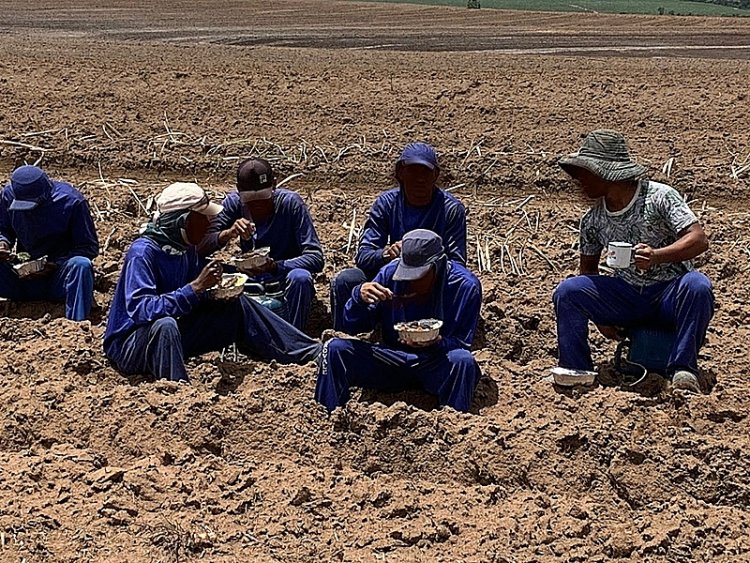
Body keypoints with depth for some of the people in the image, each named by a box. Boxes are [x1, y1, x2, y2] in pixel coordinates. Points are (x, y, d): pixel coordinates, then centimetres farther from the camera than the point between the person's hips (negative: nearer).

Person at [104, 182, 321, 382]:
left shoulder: (187, 248, 2)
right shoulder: (142, 252, -23)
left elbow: (198, 295, 10)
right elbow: (141, 309, -33)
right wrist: (195, 288, -34)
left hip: (170, 338, 8)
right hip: (130, 344, -8)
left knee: (237, 305, 2)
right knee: (165, 325, -41)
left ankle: (309, 353, 4)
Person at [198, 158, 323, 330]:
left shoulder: (291, 203, -18)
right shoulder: (234, 203, -9)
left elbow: (316, 258, -23)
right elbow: (201, 248, -13)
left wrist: (274, 266, -38)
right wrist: (228, 234, -34)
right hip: (251, 279, 3)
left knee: (300, 277, -36)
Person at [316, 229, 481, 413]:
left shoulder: (465, 286, -13)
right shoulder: (390, 273, -7)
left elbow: (463, 344, -9)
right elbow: (352, 326, -2)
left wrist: (437, 343, -31)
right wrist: (359, 297, -23)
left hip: (438, 367, -2)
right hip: (393, 361, 3)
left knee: (463, 361, -36)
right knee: (335, 349, -17)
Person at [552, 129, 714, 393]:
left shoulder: (659, 197, -11)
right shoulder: (593, 220, 3)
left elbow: (699, 240, -19)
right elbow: (588, 268, 16)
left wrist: (656, 255, -37)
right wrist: (600, 314, 2)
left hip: (670, 295, -4)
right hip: (627, 298, 4)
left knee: (697, 286, -37)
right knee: (567, 290, -17)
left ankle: (683, 369, -28)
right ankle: (576, 372, -11)